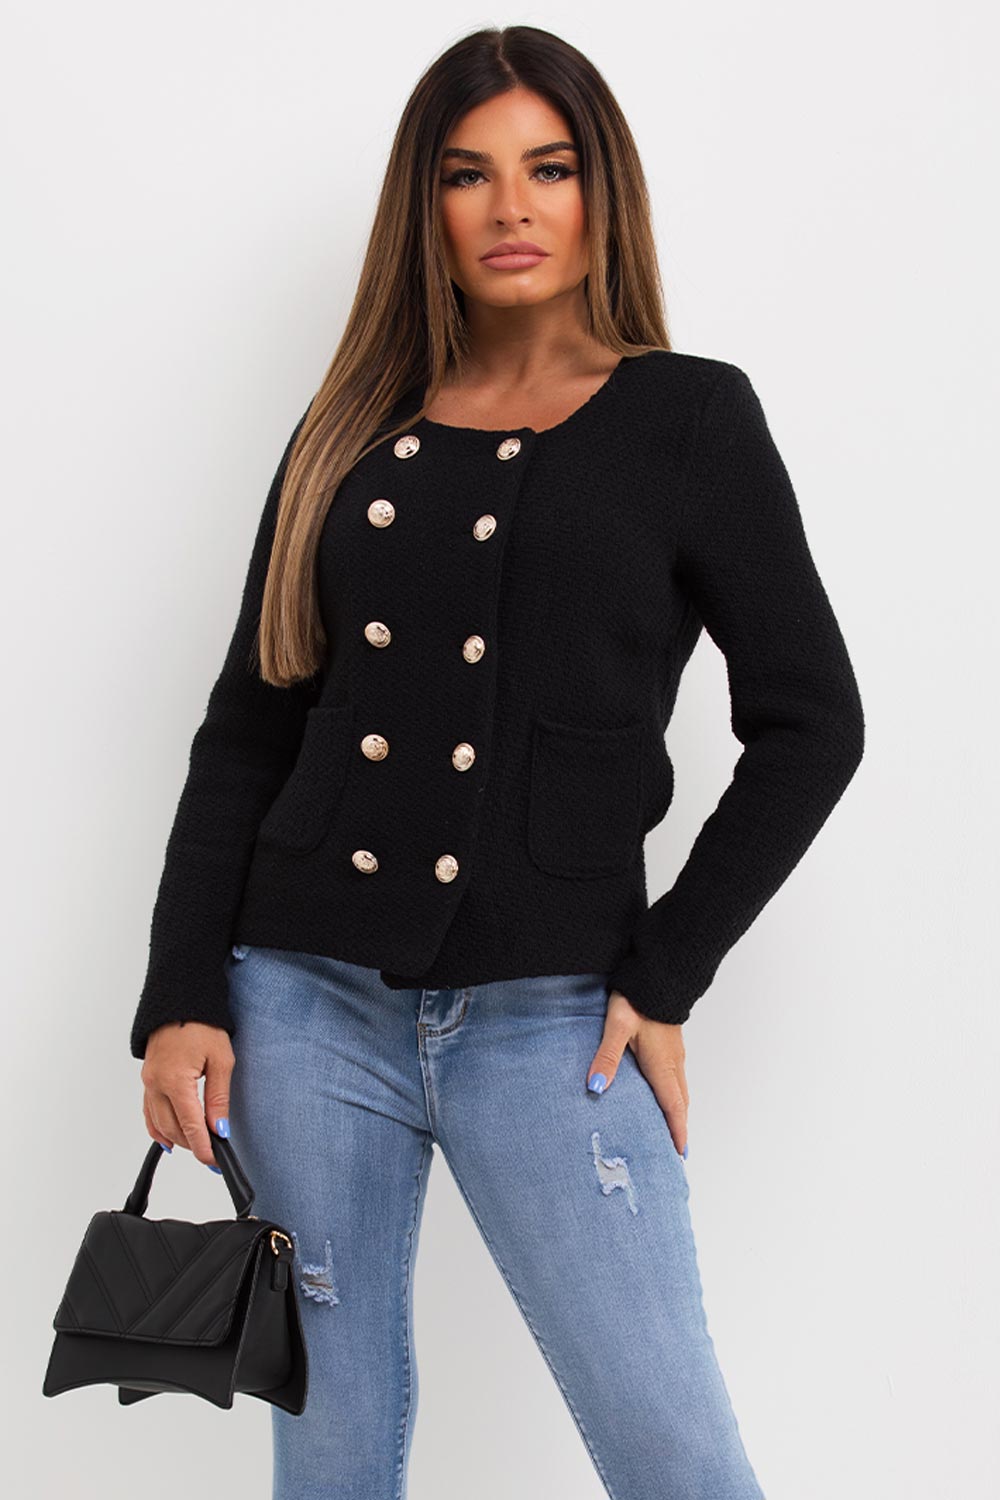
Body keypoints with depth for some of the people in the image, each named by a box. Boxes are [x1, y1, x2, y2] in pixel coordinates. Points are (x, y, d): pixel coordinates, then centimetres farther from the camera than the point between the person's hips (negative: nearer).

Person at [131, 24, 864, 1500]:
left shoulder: (689, 417, 2)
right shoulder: (352, 432, 11)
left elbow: (809, 722, 1)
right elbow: (246, 733, 11)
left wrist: (666, 977, -4)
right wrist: (180, 999, 3)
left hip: (551, 1021, -3)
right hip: (310, 1000, 3)